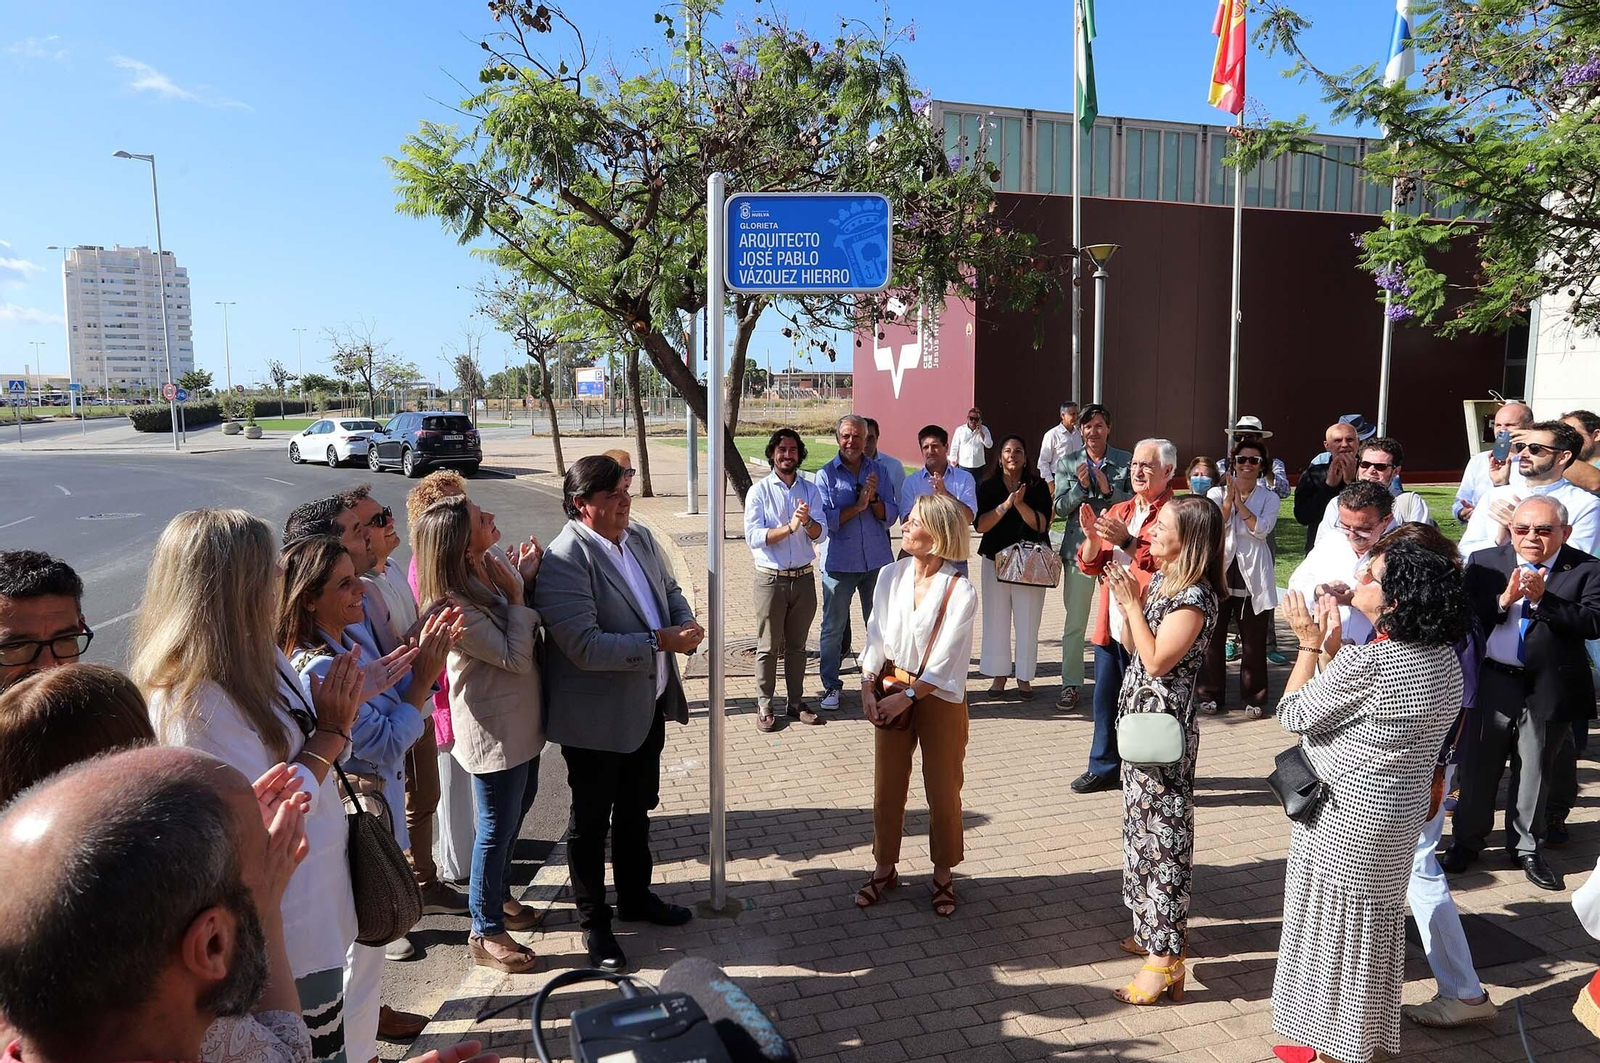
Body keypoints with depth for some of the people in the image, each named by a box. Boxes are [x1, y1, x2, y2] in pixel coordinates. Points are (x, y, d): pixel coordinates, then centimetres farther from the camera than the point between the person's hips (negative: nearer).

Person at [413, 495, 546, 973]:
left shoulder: (496, 565, -3)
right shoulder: (455, 605, -28)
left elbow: (534, 621, 6)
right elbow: (516, 658, -25)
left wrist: (528, 576, -8)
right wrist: (516, 597, -23)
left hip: (521, 717, 9)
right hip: (495, 730, -9)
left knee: (519, 804, 24)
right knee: (497, 826, 5)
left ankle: (498, 895, 46)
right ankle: (486, 933, 23)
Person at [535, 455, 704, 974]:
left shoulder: (640, 537, 2)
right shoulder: (564, 561, -24)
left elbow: (670, 590, 14)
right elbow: (585, 647, -29)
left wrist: (685, 624, -9)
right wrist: (660, 642, -28)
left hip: (649, 703, 7)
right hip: (597, 716, -7)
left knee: (636, 808, 24)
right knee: (591, 820, 13)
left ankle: (635, 896, 45)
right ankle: (594, 923, 31)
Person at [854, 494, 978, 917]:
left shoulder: (960, 590, -17)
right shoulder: (891, 576, -4)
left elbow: (946, 659, -17)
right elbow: (875, 635, 0)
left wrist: (906, 697, -16)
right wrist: (867, 688, -8)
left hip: (938, 696, -4)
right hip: (892, 691, 4)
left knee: (942, 788, 10)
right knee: (887, 784, 13)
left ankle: (943, 873, 28)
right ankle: (885, 868, 31)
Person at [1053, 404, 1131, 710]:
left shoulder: (1125, 461, 4)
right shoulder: (1067, 463, 6)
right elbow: (1060, 508, 2)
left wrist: (1109, 490, -16)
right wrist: (1081, 486, -14)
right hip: (1079, 548, 1)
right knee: (1074, 622, 5)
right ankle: (1071, 684, 15)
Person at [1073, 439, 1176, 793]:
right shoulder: (1117, 512, 14)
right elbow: (1090, 565, 12)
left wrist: (1126, 541, -24)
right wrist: (1092, 538, -6)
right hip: (1111, 626, 7)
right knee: (1105, 699, 15)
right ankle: (1103, 767, 29)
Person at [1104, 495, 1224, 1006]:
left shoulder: (1195, 597, -19)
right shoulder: (1158, 581, 8)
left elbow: (1156, 661, -22)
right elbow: (1132, 646, 12)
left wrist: (1132, 603, -17)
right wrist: (1124, 598, 1)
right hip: (1141, 720, 10)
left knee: (1162, 835, -3)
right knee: (1144, 826, 19)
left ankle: (1165, 958, 6)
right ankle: (1158, 929, 35)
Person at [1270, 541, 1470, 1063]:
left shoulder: (1367, 661, -28)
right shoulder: (1442, 658, -1)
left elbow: (1294, 715, -15)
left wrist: (1312, 645, -5)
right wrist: (1332, 648, 4)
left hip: (1343, 822, -8)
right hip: (1400, 819, 8)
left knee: (1333, 934, 9)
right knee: (1374, 929, 22)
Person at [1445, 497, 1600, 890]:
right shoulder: (1484, 562, -2)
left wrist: (1543, 598, -26)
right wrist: (1504, 600, -22)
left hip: (1549, 690, 0)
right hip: (1493, 683, 1)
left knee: (1534, 770, 14)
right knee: (1479, 766, 12)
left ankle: (1527, 847, 31)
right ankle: (1467, 840, 28)